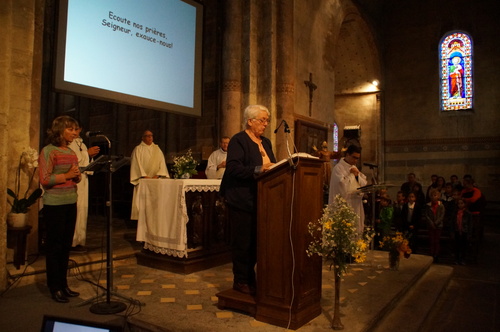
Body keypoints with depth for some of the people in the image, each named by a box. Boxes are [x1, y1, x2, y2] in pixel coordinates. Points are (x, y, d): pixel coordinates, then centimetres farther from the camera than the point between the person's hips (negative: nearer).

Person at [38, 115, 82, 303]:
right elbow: (44, 179, -15)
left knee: (66, 245, 11)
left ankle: (63, 284, 23)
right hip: (54, 205, -7)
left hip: (71, 203, 7)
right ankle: (54, 287, 14)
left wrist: (77, 175, -2)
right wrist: (66, 175, -16)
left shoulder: (72, 152, 12)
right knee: (54, 245, 3)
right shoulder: (48, 151, -8)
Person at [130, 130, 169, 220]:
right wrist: (145, 176, -15)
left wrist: (157, 175, -10)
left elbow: (162, 163, 5)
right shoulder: (138, 149, 3)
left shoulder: (157, 149, 14)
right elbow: (137, 164, -5)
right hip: (143, 181, -3)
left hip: (156, 180, 3)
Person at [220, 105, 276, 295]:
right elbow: (233, 168, -19)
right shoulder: (238, 140, -7)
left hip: (260, 200, 7)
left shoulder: (266, 142, 18)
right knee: (243, 242, 1)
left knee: (256, 240, 11)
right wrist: (258, 170, -27)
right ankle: (241, 281, 15)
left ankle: (249, 277, 25)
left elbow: (272, 166, 18)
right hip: (242, 199, -7)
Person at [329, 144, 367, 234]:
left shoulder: (354, 168, 17)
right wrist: (351, 174, -8)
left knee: (356, 231, 7)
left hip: (356, 205, 8)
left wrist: (357, 175, -3)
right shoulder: (338, 168, -8)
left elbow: (364, 184, 14)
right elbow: (342, 185, -18)